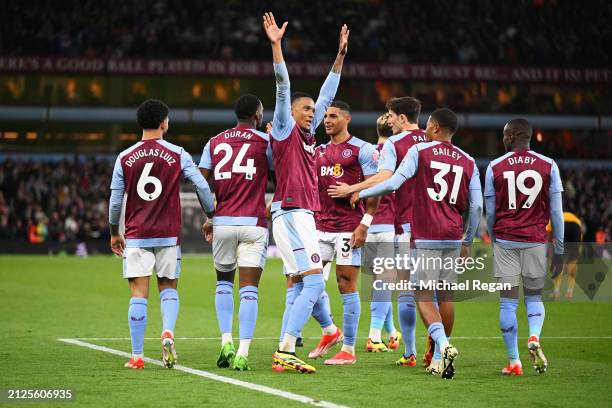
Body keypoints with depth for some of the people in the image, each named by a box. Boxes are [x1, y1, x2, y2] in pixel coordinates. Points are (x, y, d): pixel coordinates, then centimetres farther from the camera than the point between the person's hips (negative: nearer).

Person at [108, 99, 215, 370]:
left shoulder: (124, 158, 1)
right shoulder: (177, 155, -2)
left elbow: (115, 200, 4)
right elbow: (202, 186, -5)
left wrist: (114, 233, 17)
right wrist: (211, 216, 11)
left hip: (136, 236, 0)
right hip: (168, 235, 0)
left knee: (139, 294, 1)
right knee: (168, 288, 14)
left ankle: (137, 356, 0)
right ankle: (168, 332, -13)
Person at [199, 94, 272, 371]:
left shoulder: (215, 143, 9)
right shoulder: (265, 141, 0)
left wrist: (208, 218, 14)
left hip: (222, 222, 3)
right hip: (253, 223, -3)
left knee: (224, 281, 20)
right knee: (249, 288, -4)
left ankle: (226, 341, 6)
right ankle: (243, 352, -12)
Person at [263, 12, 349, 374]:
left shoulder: (308, 135, 18)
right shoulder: (286, 131, -2)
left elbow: (327, 95, 25)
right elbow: (283, 87, -11)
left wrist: (341, 54, 26)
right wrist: (276, 45, -19)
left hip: (303, 217, 9)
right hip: (291, 215, -9)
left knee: (298, 288, 6)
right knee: (314, 282, -16)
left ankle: (285, 354, 4)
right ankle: (285, 352, -19)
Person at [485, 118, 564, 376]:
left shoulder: (495, 168, 0)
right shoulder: (548, 166, 1)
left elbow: (490, 213, 6)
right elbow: (556, 213, 1)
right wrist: (559, 251, 8)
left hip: (505, 241, -1)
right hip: (536, 241, 1)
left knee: (508, 301, 3)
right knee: (534, 296, 15)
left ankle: (513, 362, 0)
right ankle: (534, 338, -13)